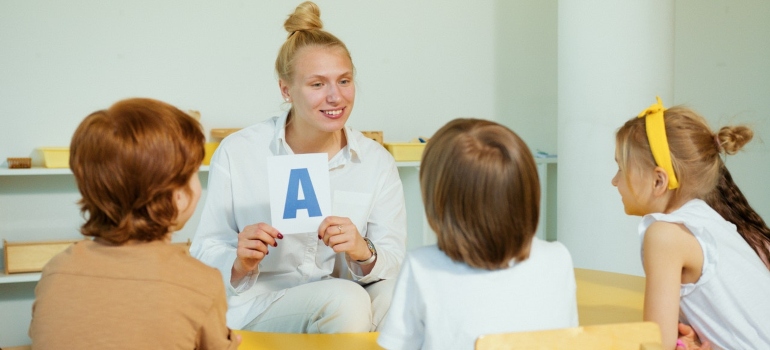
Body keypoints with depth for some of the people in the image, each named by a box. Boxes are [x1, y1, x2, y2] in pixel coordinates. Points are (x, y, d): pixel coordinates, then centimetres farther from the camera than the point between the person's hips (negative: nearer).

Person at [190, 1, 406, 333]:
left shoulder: (377, 161, 2)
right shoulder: (236, 153, -4)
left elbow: (395, 265, -2)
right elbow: (204, 256, -2)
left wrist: (364, 253, -25)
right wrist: (239, 264, -25)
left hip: (346, 306, 3)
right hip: (257, 308, -3)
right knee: (344, 297, -34)